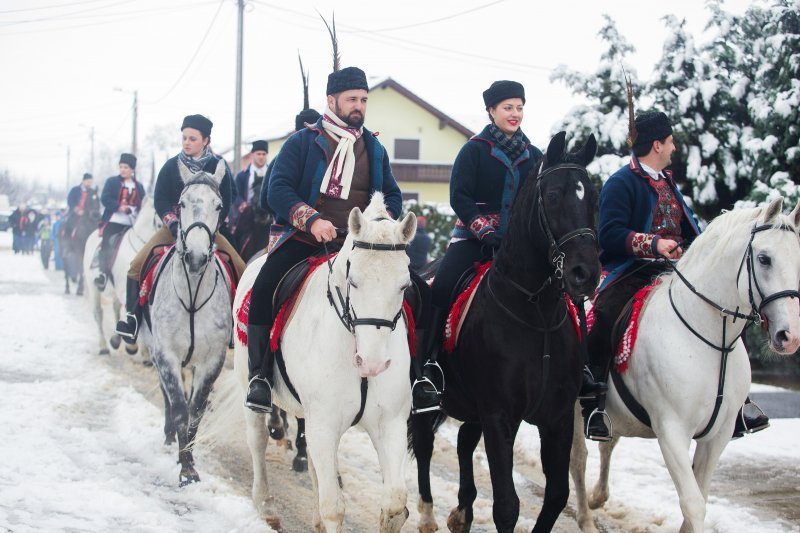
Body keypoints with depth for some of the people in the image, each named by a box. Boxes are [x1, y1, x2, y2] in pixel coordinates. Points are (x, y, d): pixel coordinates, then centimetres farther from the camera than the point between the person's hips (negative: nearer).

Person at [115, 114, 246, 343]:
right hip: (174, 227, 0)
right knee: (137, 264, -20)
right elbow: (160, 200, -4)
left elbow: (224, 204, -4)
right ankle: (132, 315, -8)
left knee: (240, 269, -17)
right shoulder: (171, 166, -1)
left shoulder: (219, 167, -3)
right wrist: (174, 224, -20)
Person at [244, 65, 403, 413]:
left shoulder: (374, 149, 15)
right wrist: (312, 220, -23)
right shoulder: (302, 142, 2)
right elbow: (278, 189, -8)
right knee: (265, 288, -27)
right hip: (302, 239, -3)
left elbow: (392, 196, 19)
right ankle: (260, 376, -19)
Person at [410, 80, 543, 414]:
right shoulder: (475, 150, 2)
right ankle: (425, 372, -23)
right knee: (441, 288, -26)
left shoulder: (533, 156, 14)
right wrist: (484, 229, -19)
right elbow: (459, 197, -7)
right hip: (474, 237, -4)